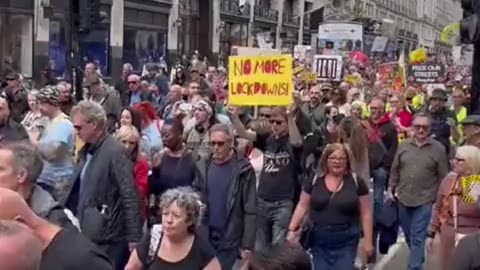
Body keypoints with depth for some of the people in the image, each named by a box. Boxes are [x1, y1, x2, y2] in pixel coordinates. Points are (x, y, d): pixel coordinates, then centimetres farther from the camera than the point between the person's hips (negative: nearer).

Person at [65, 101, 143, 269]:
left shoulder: (114, 152, -16)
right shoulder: (87, 151, 9)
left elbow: (130, 197, -18)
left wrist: (134, 238, -19)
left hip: (109, 238, -8)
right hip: (88, 234, 8)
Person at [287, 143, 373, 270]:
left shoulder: (357, 182, -4)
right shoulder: (314, 181, 2)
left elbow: (365, 213, -1)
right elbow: (302, 206, 6)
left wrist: (368, 241, -3)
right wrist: (292, 229, -1)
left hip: (346, 242, -2)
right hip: (319, 241, 2)